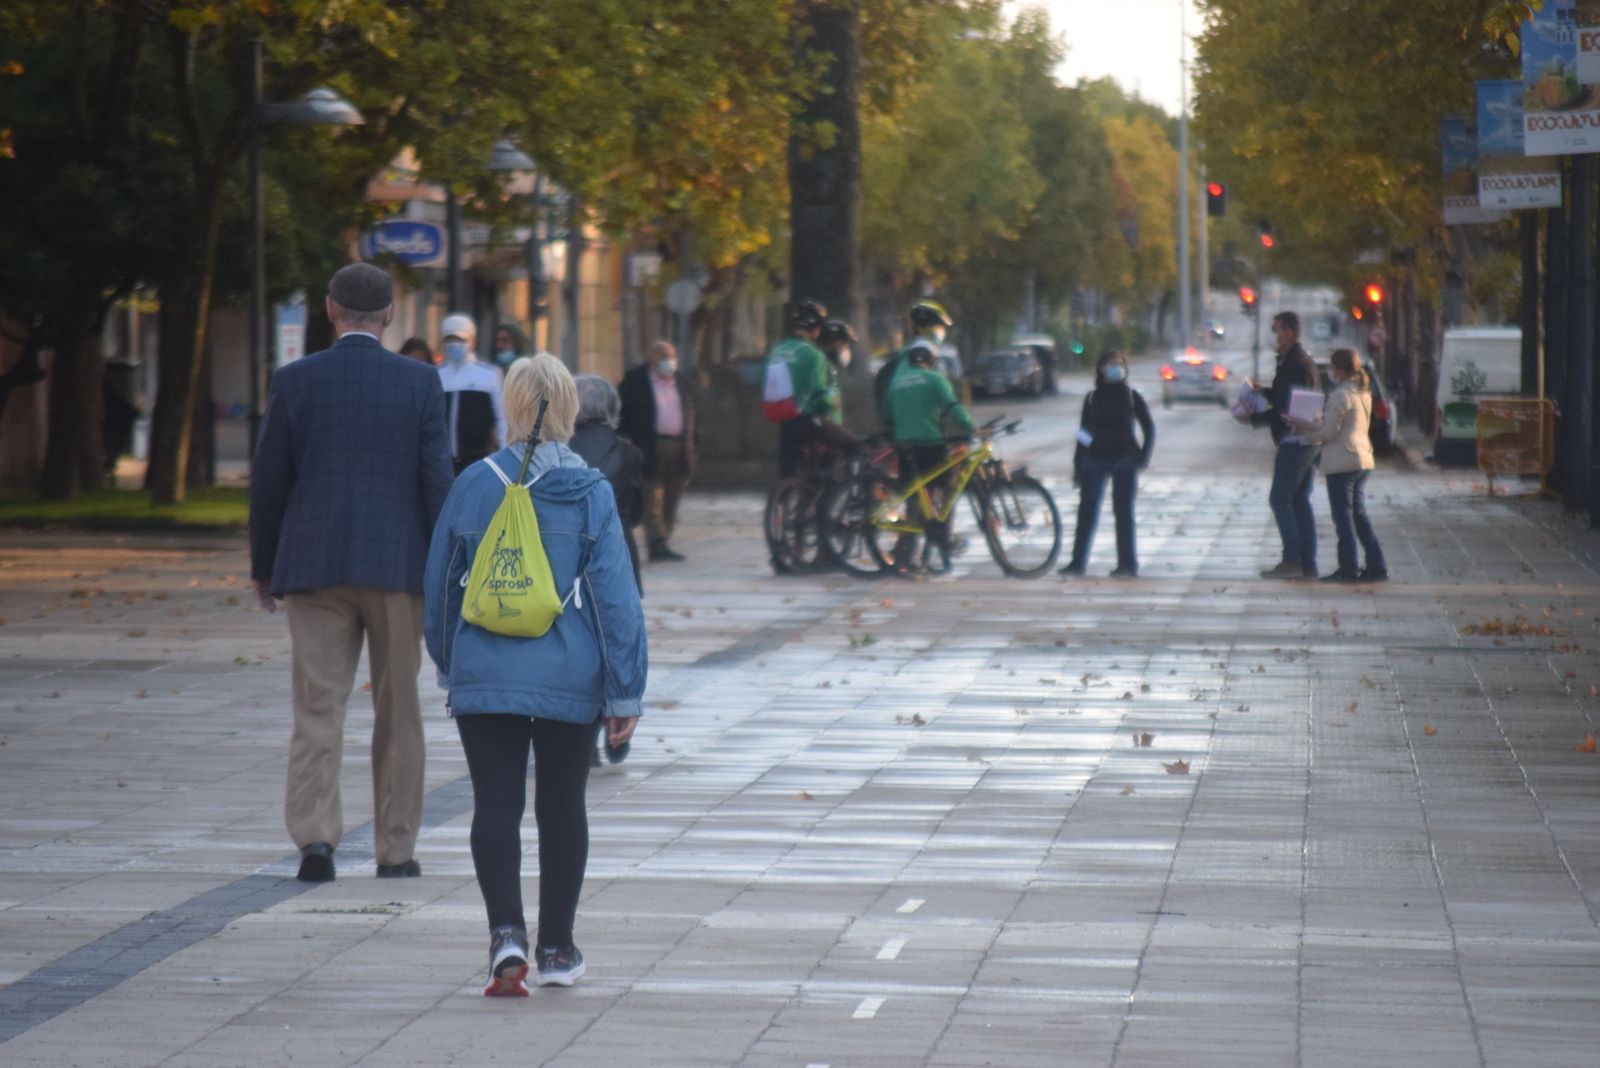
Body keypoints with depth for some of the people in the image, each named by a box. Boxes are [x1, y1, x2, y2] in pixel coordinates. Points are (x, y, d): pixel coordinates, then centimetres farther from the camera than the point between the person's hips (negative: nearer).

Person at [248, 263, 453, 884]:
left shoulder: (295, 381, -1)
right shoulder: (419, 383, -2)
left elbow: (269, 480, 2)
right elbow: (436, 479, -5)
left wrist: (263, 567, 13)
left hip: (314, 565, 0)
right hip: (398, 565, 0)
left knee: (317, 707, 0)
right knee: (397, 712, 10)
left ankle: (315, 835, -17)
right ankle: (396, 849, 13)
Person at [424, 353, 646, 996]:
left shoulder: (473, 486, -1)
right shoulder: (591, 493, -6)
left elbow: (439, 584, 7)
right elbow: (616, 595, -6)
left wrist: (447, 664, 23)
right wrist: (626, 693, -1)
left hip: (485, 678, 0)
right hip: (569, 679, 0)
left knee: (496, 805, 1)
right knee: (562, 807, 12)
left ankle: (507, 935, -18)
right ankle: (556, 950, 20)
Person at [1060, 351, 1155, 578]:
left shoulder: (1132, 397, 3)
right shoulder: (1092, 398, 9)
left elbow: (1149, 428, 5)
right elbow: (1083, 431, 13)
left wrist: (1144, 457, -7)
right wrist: (1077, 465, 8)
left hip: (1124, 460, -2)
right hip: (1095, 458, 2)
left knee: (1123, 512, -3)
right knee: (1087, 511, 0)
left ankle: (1128, 564, -1)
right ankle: (1077, 561, 2)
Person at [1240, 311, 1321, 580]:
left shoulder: (1294, 365, -16)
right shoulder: (1304, 361, 16)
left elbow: (1287, 410, -20)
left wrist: (1253, 418, -12)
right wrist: (1264, 391, 18)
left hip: (1294, 443, -10)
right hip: (1310, 441, 10)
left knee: (1280, 499, -7)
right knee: (1300, 501, 10)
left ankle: (1292, 560, -10)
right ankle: (1307, 564, 8)